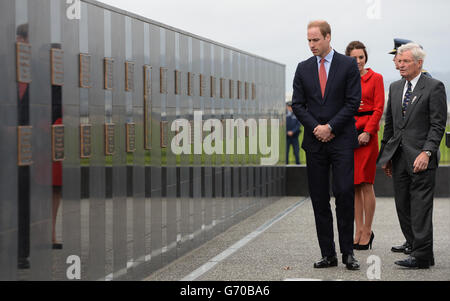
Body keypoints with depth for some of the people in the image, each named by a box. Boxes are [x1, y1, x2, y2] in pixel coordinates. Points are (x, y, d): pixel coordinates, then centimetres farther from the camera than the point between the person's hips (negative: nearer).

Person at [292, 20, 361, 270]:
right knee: (319, 199, 3)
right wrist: (316, 128, -6)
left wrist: (330, 127, -9)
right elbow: (298, 104, 8)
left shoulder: (348, 65, 1)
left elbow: (353, 102, -4)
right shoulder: (303, 68, 10)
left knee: (345, 194, -9)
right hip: (315, 142, 3)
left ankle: (348, 252, 0)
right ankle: (328, 254, 8)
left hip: (341, 140, -3)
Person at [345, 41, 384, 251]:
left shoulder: (375, 78, 1)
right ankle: (359, 230, 12)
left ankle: (367, 231, 3)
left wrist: (367, 132, -12)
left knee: (366, 185, -5)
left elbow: (379, 109, -4)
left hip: (366, 135, -4)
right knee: (353, 185, 5)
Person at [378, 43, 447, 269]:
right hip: (399, 157, 7)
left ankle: (421, 256, -2)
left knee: (420, 207, -6)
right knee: (403, 207, 7)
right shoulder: (395, 87, 16)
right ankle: (419, 249, 16)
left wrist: (426, 152, -18)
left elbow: (438, 124, -9)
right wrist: (386, 155, 15)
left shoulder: (434, 87, -4)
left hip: (421, 158, -7)